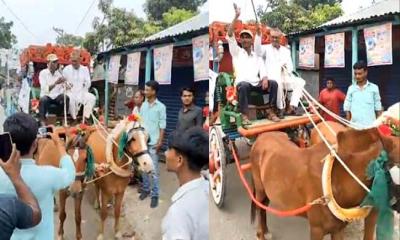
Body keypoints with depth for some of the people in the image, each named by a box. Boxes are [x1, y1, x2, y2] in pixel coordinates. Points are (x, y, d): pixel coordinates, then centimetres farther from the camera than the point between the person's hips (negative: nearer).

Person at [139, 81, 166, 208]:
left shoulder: (161, 107, -8)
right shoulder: (143, 105, 7)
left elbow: (162, 126, -8)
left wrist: (160, 142, -13)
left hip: (153, 143, -5)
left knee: (154, 170, -2)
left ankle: (155, 195, 6)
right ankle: (146, 189, 28)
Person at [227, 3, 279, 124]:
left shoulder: (257, 56, 22)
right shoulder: (236, 52, 14)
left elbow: (262, 71, 10)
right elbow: (229, 35, 0)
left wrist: (264, 79, -15)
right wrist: (236, 16, -7)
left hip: (256, 83, 4)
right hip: (242, 82, -3)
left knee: (273, 83, -21)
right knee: (244, 86, -38)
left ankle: (270, 112, -17)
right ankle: (244, 115, -36)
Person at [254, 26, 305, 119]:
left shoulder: (286, 50, 21)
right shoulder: (266, 48, 9)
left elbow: (290, 67, 17)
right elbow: (258, 51, -16)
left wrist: (287, 68, -9)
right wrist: (258, 34, -30)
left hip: (284, 78, 5)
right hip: (271, 79, -5)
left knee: (300, 81, -14)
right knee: (278, 82, -37)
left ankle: (291, 107, -21)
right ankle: (280, 109, -25)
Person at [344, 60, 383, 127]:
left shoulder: (374, 88, 3)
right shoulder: (351, 88, 5)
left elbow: (378, 109, 7)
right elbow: (347, 109, 7)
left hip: (370, 125, -1)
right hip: (355, 125, 1)